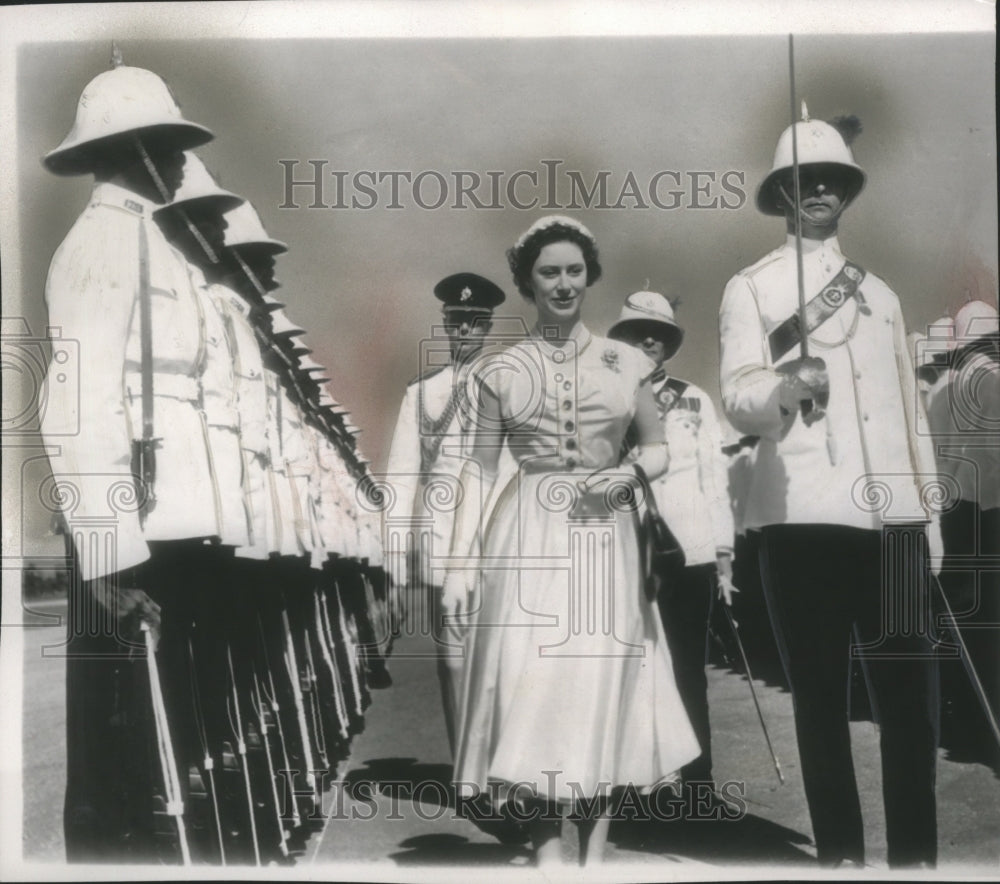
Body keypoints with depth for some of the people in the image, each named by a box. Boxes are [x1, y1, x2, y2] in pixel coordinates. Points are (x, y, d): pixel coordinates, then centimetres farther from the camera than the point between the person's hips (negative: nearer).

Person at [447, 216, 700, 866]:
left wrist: (628, 473, -8)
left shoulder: (626, 362, 7)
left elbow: (659, 449, 14)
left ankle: (595, 855, 14)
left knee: (603, 687, 3)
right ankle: (548, 854, 6)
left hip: (603, 535, 1)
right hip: (529, 535, -1)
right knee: (532, 687, -4)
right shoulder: (502, 372, 5)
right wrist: (462, 560, -4)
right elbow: (479, 470, 3)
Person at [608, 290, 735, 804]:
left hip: (689, 554, 1)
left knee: (688, 671, 8)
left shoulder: (694, 401, 8)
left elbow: (714, 477, 6)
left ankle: (698, 783, 14)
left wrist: (724, 554, 3)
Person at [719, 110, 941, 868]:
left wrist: (929, 509, 15)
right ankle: (840, 853, 11)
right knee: (822, 696, 1)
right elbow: (738, 400, -6)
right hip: (803, 514, -3)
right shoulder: (752, 288, 7)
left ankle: (917, 854, 12)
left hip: (892, 515, 4)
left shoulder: (881, 292, 20)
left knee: (913, 694, 1)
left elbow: (909, 410, 20)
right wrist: (786, 384, -28)